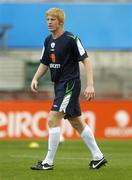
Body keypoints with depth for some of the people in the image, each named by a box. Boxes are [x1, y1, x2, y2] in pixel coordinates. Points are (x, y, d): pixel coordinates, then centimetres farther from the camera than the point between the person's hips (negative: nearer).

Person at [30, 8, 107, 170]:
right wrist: (35, 79, 0)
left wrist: (90, 85, -21)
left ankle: (48, 162, -10)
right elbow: (44, 64, 18)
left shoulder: (71, 39, -14)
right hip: (59, 85, 9)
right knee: (77, 123, 14)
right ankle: (98, 157, 23)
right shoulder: (48, 41, 9)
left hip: (70, 85, -9)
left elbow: (86, 61, -14)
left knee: (53, 119, -14)